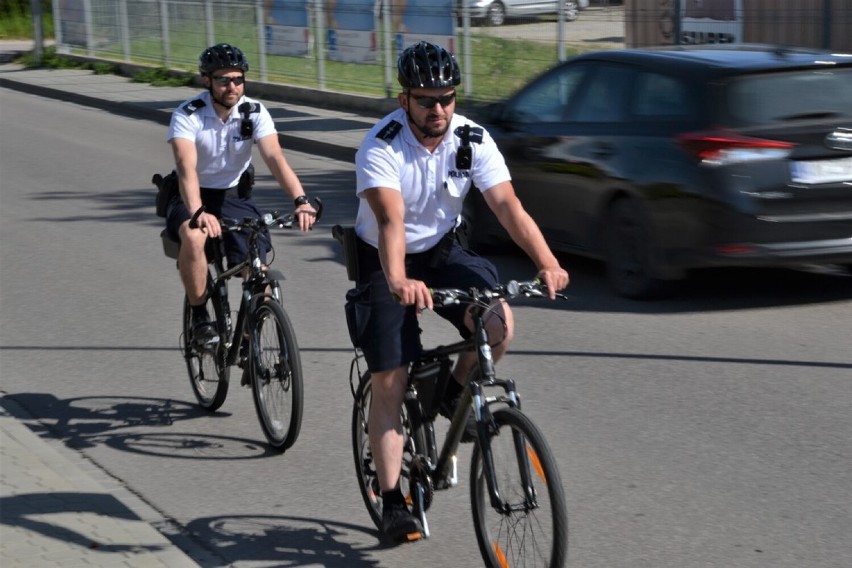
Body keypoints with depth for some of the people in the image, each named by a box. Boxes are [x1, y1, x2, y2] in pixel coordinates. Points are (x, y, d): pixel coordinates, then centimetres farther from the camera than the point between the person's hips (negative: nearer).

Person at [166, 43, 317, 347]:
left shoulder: (255, 113, -13)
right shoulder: (187, 115, -21)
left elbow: (275, 158, -27)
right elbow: (186, 167, -35)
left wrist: (300, 200, -45)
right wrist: (198, 212, -54)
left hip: (234, 196, 3)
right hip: (192, 198, -2)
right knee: (193, 236, -36)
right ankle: (200, 318, -18)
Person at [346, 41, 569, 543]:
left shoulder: (473, 139, -15)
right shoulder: (381, 148, -26)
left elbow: (509, 206, -24)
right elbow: (391, 219, -41)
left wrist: (548, 263, -40)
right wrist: (398, 282, -59)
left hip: (442, 251, 3)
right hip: (385, 261, -3)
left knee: (500, 324, -24)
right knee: (389, 384, -8)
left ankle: (455, 393, 6)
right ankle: (393, 502, 3)